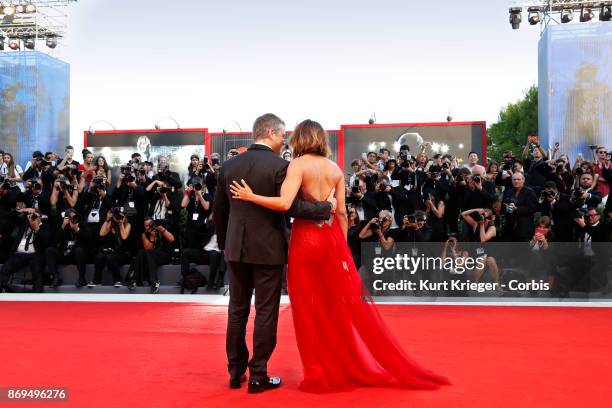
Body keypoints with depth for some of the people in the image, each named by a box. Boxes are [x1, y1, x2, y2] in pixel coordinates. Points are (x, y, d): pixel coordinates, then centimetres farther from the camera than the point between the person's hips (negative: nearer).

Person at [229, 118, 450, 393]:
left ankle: (321, 374, 13)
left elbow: (284, 203, -20)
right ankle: (367, 366, 20)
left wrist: (250, 196, -9)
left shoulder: (298, 164, -7)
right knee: (347, 303, 12)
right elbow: (341, 212, 6)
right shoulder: (335, 169, 7)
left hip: (306, 238, -4)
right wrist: (343, 245, 13)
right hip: (332, 237, 5)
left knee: (310, 308, 6)